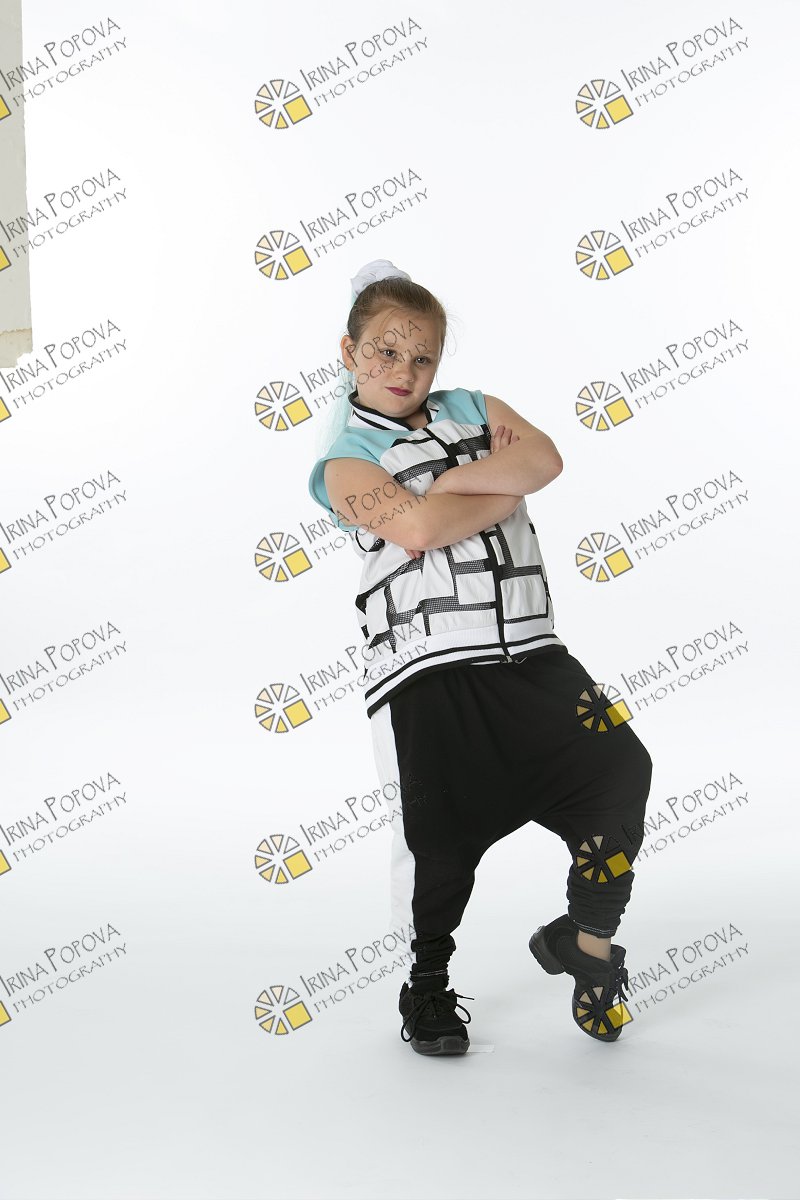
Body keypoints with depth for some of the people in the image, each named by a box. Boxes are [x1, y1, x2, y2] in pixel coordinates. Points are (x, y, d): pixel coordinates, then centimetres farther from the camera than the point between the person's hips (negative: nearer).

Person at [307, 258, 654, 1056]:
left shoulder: (473, 408, 17)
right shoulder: (346, 460, 2)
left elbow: (543, 457, -3)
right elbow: (420, 527, -16)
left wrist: (449, 481, -10)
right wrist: (509, 492, -4)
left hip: (530, 654, 4)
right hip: (426, 673, -4)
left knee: (620, 769, -8)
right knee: (441, 832, 2)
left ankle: (587, 940, 17)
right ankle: (428, 983, 29)